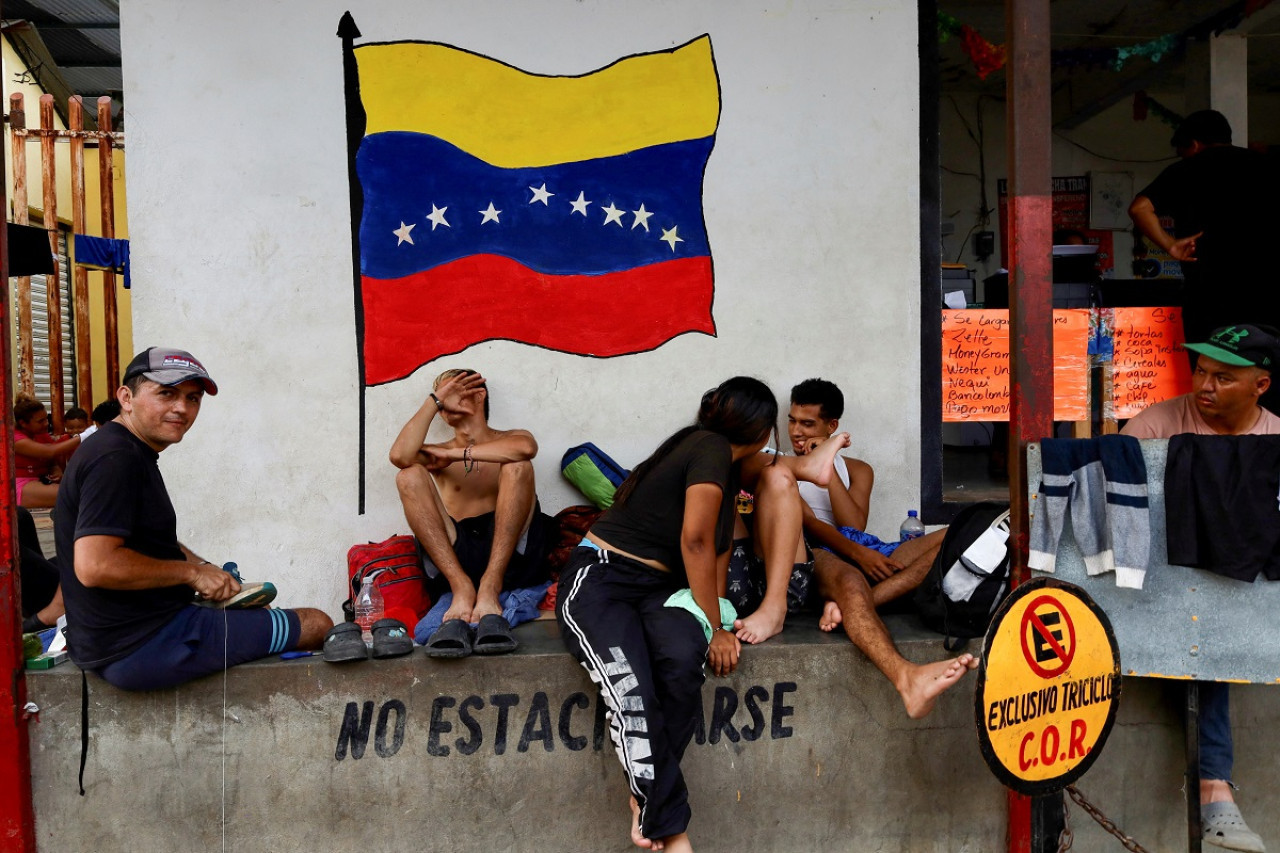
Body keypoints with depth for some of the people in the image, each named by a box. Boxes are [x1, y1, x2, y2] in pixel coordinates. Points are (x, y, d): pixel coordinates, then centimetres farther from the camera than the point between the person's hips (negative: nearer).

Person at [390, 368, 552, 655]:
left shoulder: (509, 439, 18)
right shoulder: (436, 454, 23)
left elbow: (526, 447, -11)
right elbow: (400, 456, -3)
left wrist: (456, 454, -3)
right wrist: (434, 400, 4)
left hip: (508, 550, -1)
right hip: (453, 552, 2)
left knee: (517, 466, -21)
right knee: (409, 476, -15)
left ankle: (489, 588, -35)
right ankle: (462, 588, -32)